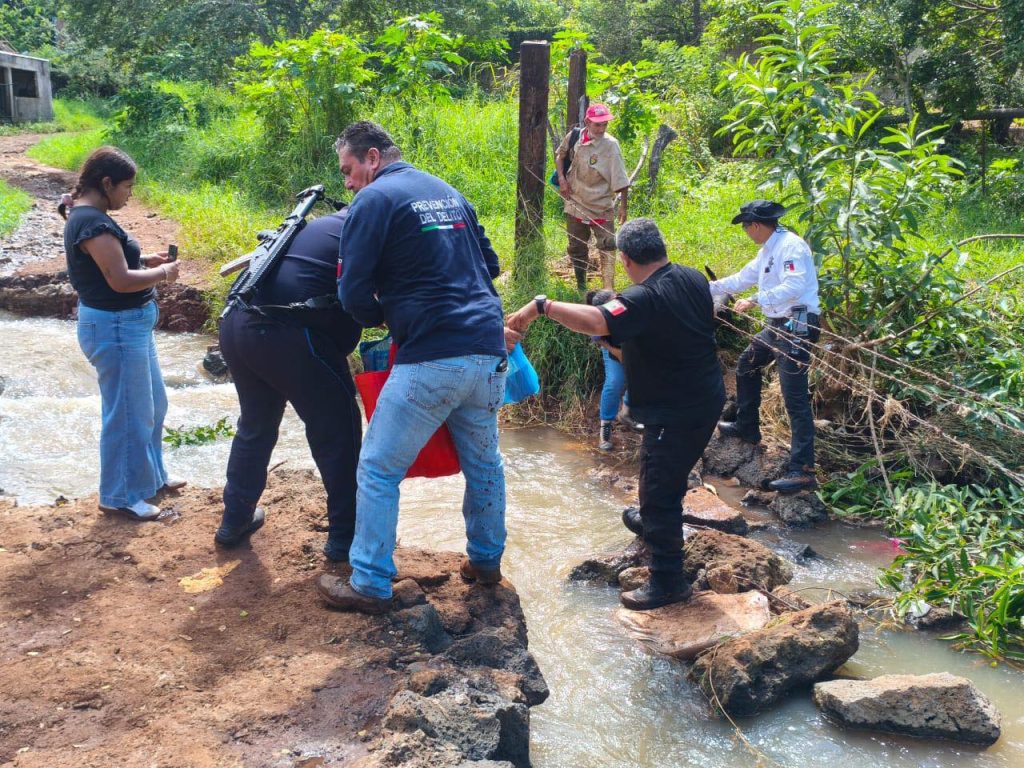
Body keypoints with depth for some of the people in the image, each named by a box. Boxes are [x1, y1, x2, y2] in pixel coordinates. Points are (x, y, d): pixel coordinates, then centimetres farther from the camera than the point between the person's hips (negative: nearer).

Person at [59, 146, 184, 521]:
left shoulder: (89, 216, 10)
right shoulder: (93, 223, -22)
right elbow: (120, 280, -26)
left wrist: (145, 260, 9)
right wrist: (163, 273, -11)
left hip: (129, 323, 11)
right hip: (115, 327, -11)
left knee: (153, 404, 21)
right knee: (128, 413, 1)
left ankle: (150, 475, 36)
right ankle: (120, 496, 15)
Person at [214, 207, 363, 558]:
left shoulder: (316, 224, 29)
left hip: (236, 324, 8)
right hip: (288, 334, -8)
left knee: (255, 424, 27)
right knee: (337, 432, 7)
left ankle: (235, 519, 37)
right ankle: (346, 538, 14)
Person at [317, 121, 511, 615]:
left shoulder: (374, 200, -3)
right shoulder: (448, 193, 19)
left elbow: (354, 292, -6)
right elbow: (490, 264, 24)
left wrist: (379, 318, 13)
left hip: (433, 358, -7)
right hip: (489, 351, 8)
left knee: (378, 471, 4)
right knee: (483, 463, 22)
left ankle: (370, 585, 10)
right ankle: (486, 561, 35)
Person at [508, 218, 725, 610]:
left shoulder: (644, 299, -27)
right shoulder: (694, 279, 0)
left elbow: (594, 321, -44)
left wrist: (542, 305, -39)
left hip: (676, 413, -9)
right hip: (706, 400, 9)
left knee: (658, 490, -1)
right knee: (665, 474, 30)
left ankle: (667, 582, 7)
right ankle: (653, 523, 53)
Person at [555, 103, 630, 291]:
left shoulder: (610, 145, -17)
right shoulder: (574, 136, -6)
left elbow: (621, 180, -16)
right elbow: (559, 155, 13)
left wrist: (624, 206, -17)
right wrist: (561, 178, 0)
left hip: (601, 207, -4)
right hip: (576, 204, 4)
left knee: (607, 247, -7)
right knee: (577, 248, 15)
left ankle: (608, 289, -2)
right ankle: (581, 286, 31)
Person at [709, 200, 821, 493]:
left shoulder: (790, 246, -16)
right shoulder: (768, 249, 16)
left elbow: (794, 286, -28)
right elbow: (743, 278, 26)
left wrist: (755, 301, -30)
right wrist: (708, 288, 27)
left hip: (797, 325, -11)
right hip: (778, 324, 11)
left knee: (795, 398, -13)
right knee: (746, 366, 27)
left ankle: (802, 471, -14)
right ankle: (747, 427, 44)